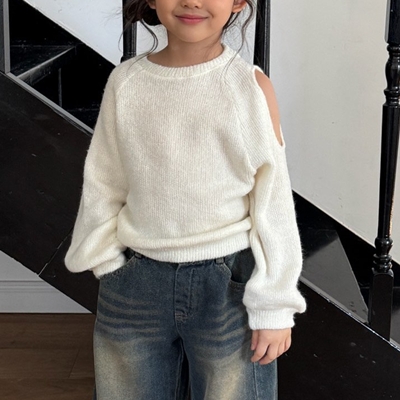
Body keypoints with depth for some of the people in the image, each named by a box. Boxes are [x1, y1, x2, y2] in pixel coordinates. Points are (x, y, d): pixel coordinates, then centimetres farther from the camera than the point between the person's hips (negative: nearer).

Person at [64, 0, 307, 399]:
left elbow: (273, 203, -5)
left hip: (230, 284, -2)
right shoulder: (124, 83, -1)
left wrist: (274, 305, -5)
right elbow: (103, 187, 7)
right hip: (136, 285, 3)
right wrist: (109, 269, 6)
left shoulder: (251, 86, -8)